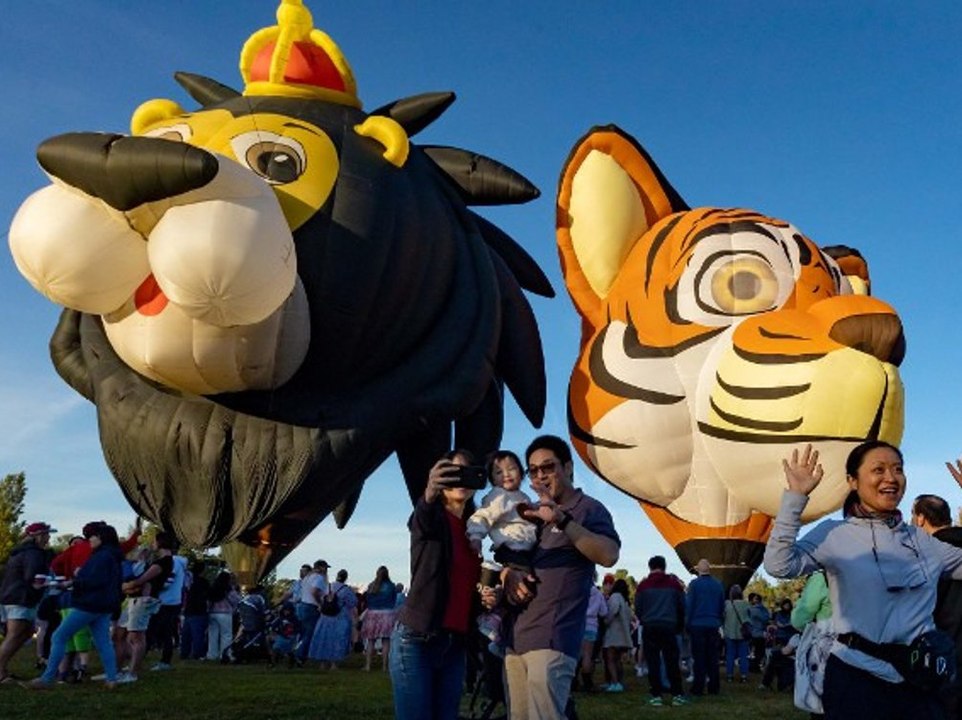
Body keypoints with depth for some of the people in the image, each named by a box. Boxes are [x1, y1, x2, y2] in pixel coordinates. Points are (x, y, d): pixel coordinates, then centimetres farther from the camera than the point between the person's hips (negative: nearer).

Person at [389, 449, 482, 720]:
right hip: (416, 639, -6)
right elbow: (421, 520, -30)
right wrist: (429, 495, -52)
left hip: (456, 644, 6)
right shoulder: (432, 517, -4)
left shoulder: (474, 528, 13)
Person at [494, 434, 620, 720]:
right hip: (516, 637, 7)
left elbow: (609, 555, -23)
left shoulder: (589, 509, -5)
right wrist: (509, 576, 0)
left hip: (551, 640, -7)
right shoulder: (532, 513, 17)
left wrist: (562, 519, -33)